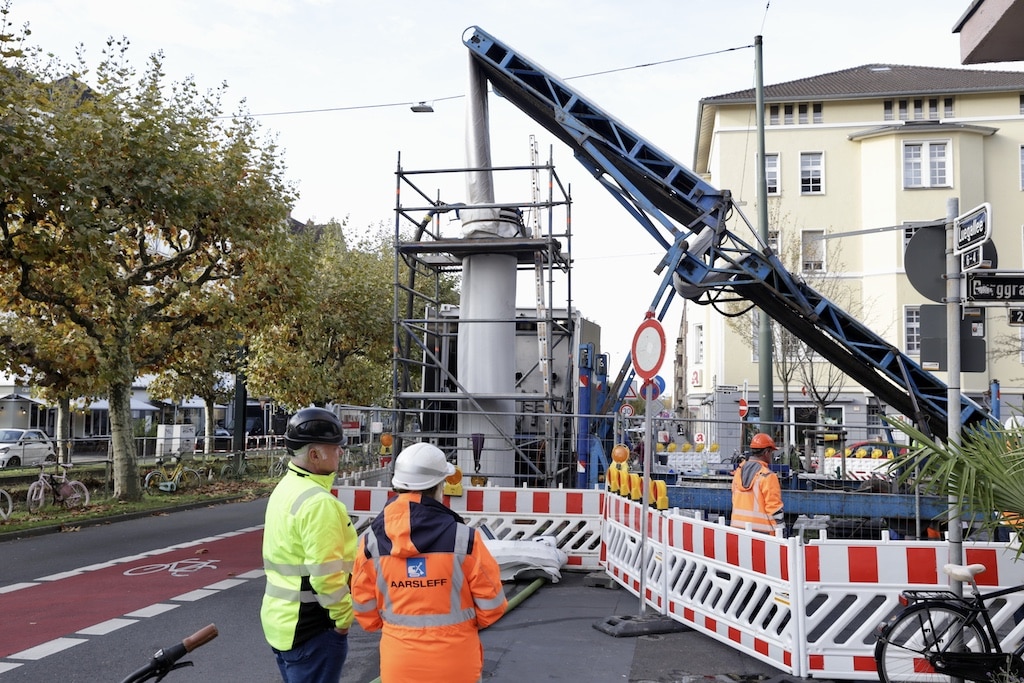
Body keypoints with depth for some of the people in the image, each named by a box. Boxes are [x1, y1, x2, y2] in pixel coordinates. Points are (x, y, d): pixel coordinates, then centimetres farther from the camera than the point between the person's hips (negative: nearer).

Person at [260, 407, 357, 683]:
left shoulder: (285, 489, 8)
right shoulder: (318, 501, -23)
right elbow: (326, 575, -26)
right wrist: (343, 618, -13)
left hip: (282, 618, 10)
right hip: (311, 628, -10)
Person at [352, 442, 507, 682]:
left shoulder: (372, 540, -9)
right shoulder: (463, 538, -17)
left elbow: (365, 609, 1)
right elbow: (491, 604, -8)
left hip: (398, 663, 2)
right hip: (454, 662, -2)